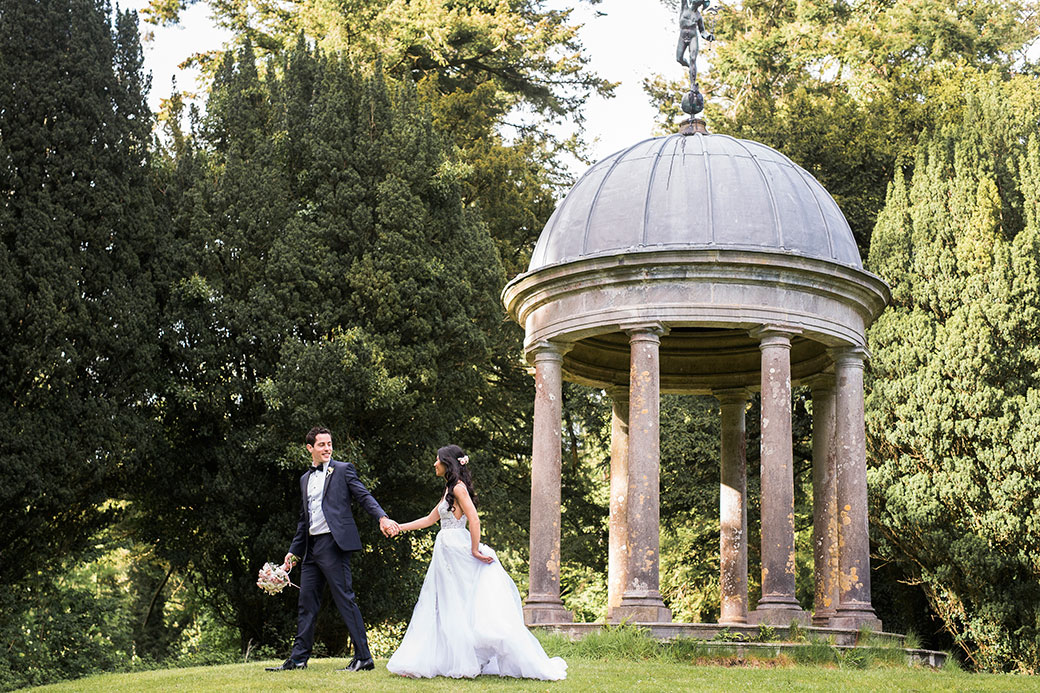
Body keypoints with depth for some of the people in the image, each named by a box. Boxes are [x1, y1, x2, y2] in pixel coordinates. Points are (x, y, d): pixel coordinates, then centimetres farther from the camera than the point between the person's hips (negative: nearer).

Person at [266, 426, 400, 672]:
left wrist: (382, 517, -26)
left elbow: (364, 496, -8)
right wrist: (294, 551, 22)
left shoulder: (343, 469, 2)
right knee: (306, 603, 9)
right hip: (312, 546, 7)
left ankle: (363, 658, -6)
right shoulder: (305, 479, 20)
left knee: (345, 600, -8)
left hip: (334, 542, -7)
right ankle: (298, 658, 16)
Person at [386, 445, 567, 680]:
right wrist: (399, 527, 25)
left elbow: (474, 520, -19)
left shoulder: (458, 488, -10)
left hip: (459, 554, -10)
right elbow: (429, 519, 25)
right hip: (447, 555, 10)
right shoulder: (449, 490, 18)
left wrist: (475, 550, -18)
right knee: (441, 608, 7)